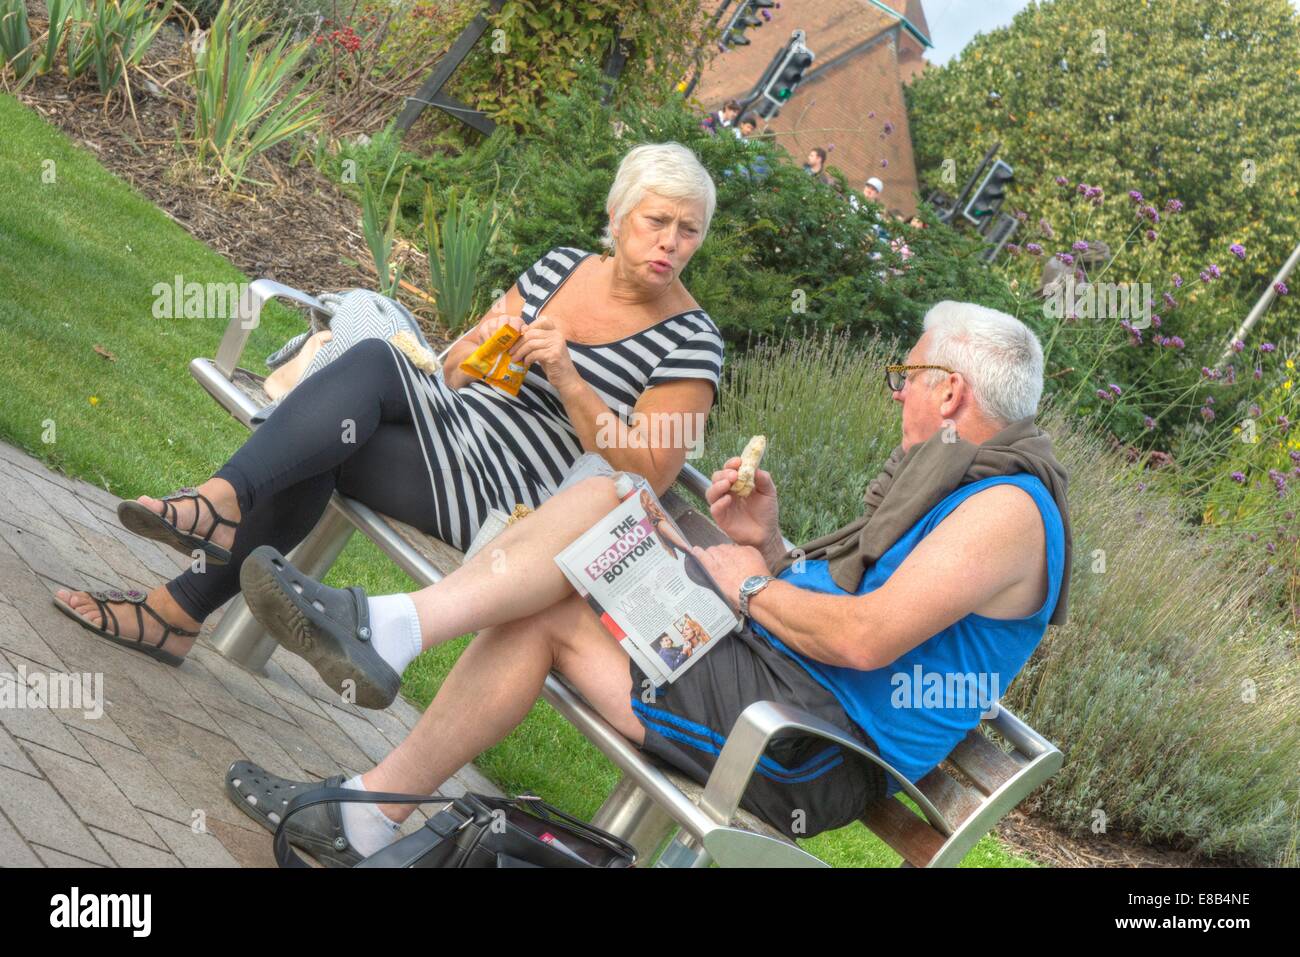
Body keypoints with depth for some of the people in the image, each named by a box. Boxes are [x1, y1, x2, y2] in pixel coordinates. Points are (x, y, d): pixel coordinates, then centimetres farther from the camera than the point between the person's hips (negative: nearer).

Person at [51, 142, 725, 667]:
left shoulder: (689, 338, -6)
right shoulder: (562, 266, 11)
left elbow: (650, 473, -15)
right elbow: (455, 373, 17)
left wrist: (564, 376, -23)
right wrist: (478, 344, -6)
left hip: (505, 493, -6)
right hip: (450, 422, 6)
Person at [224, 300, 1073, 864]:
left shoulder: (1005, 508, -13)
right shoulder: (960, 482, 21)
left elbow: (866, 638, -23)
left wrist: (756, 589, -8)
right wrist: (768, 545, 5)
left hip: (813, 757, -10)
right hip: (778, 669, 10)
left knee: (545, 614, -13)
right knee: (604, 498, -2)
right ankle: (390, 631, -8)